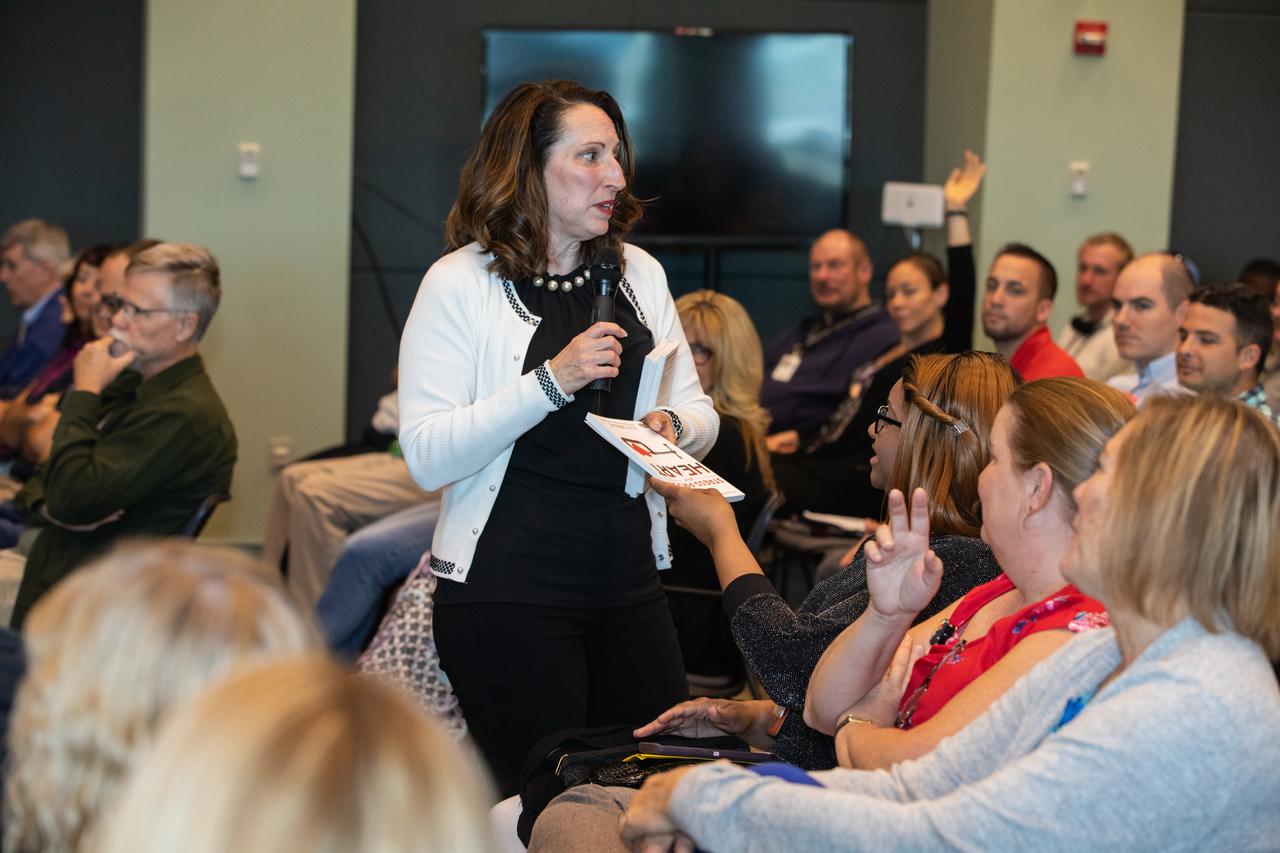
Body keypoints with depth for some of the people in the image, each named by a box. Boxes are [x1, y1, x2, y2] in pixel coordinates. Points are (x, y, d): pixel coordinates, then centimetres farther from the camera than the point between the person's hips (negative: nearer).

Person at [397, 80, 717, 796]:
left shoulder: (639, 273, 12)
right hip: (508, 588, -5)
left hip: (629, 576, 5)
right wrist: (552, 381, -22)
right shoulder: (460, 284, -6)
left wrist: (673, 427, -8)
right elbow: (427, 456, -14)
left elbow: (700, 413, 16)